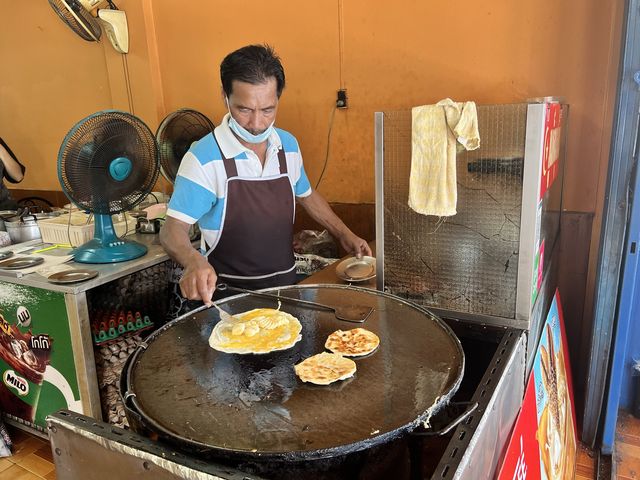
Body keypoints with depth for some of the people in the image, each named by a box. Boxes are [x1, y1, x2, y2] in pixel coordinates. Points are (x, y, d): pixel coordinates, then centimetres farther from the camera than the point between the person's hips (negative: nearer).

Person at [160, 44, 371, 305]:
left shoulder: (288, 145, 0)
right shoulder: (203, 159, -17)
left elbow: (306, 195, 16)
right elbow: (172, 228, -17)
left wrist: (344, 234, 11)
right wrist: (193, 261, -37)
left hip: (285, 282, 4)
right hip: (228, 293, -3)